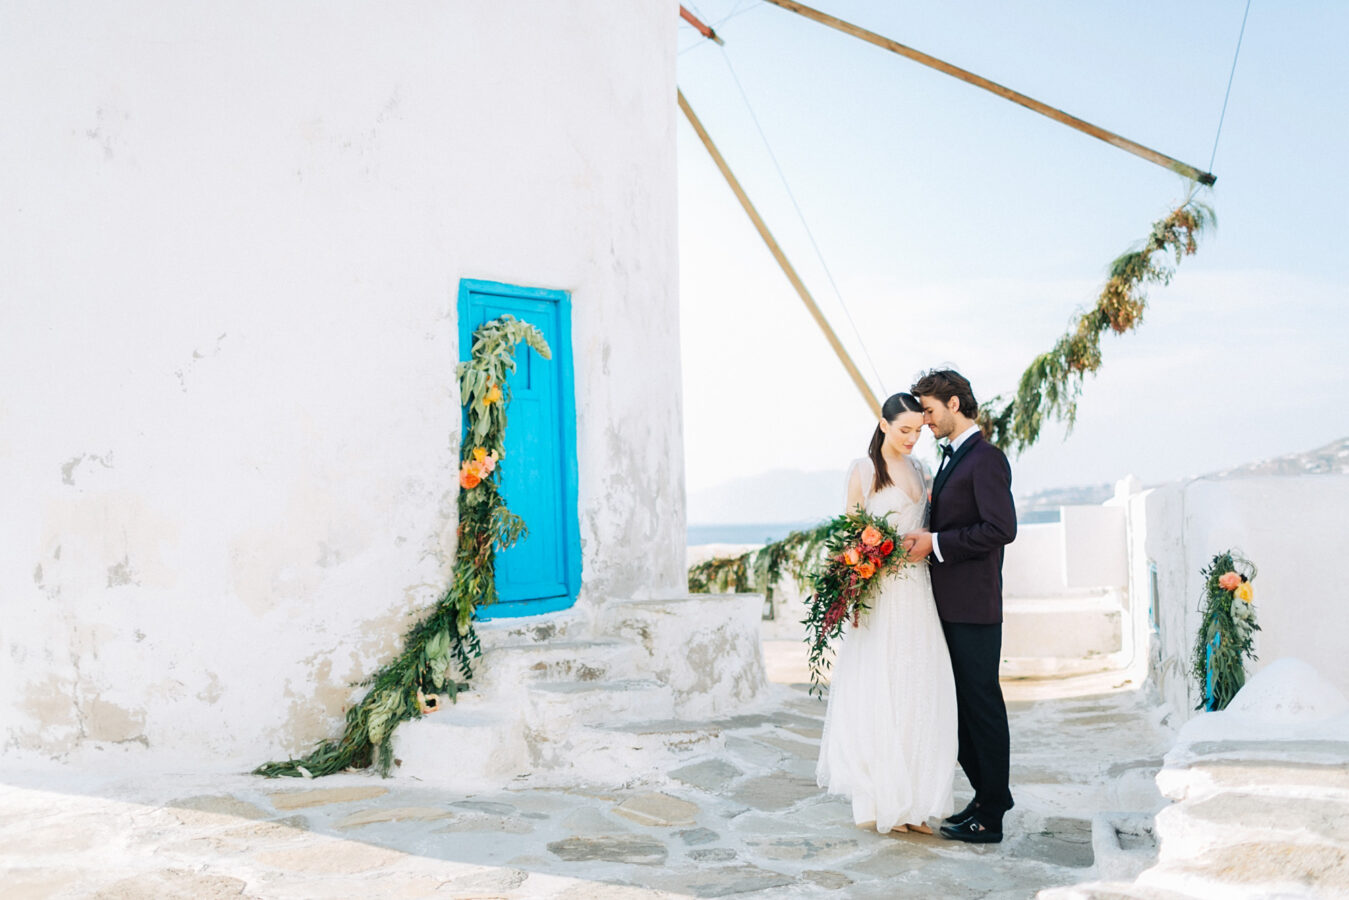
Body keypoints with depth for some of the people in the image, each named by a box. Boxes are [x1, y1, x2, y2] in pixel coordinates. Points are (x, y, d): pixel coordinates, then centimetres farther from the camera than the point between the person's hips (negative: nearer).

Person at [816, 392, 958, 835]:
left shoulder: (919, 471, 15)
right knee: (877, 693, -3)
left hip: (916, 591, 6)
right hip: (878, 592, -5)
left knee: (919, 694, 4)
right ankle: (878, 801, 5)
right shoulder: (863, 469, -1)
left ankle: (913, 802, 11)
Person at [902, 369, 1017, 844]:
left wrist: (935, 543, -18)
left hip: (973, 605, -9)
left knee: (982, 703, -2)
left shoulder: (985, 458, -12)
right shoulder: (953, 458, 18)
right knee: (962, 703, 14)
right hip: (950, 604, 10)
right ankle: (990, 796, 25)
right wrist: (924, 537, 6)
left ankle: (989, 817, 6)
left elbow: (1000, 529, -21)